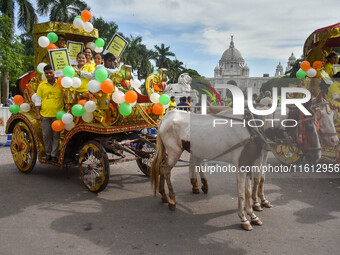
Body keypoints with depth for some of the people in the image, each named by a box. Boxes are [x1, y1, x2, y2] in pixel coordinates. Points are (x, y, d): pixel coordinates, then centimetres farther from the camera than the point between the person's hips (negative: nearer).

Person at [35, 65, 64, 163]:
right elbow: (38, 100, 10)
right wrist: (37, 114, 3)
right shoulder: (42, 85, 8)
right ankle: (48, 153, 21)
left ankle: (54, 155, 9)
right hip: (45, 114, 2)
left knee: (56, 135, 1)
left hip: (57, 114, -2)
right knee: (46, 135, 7)